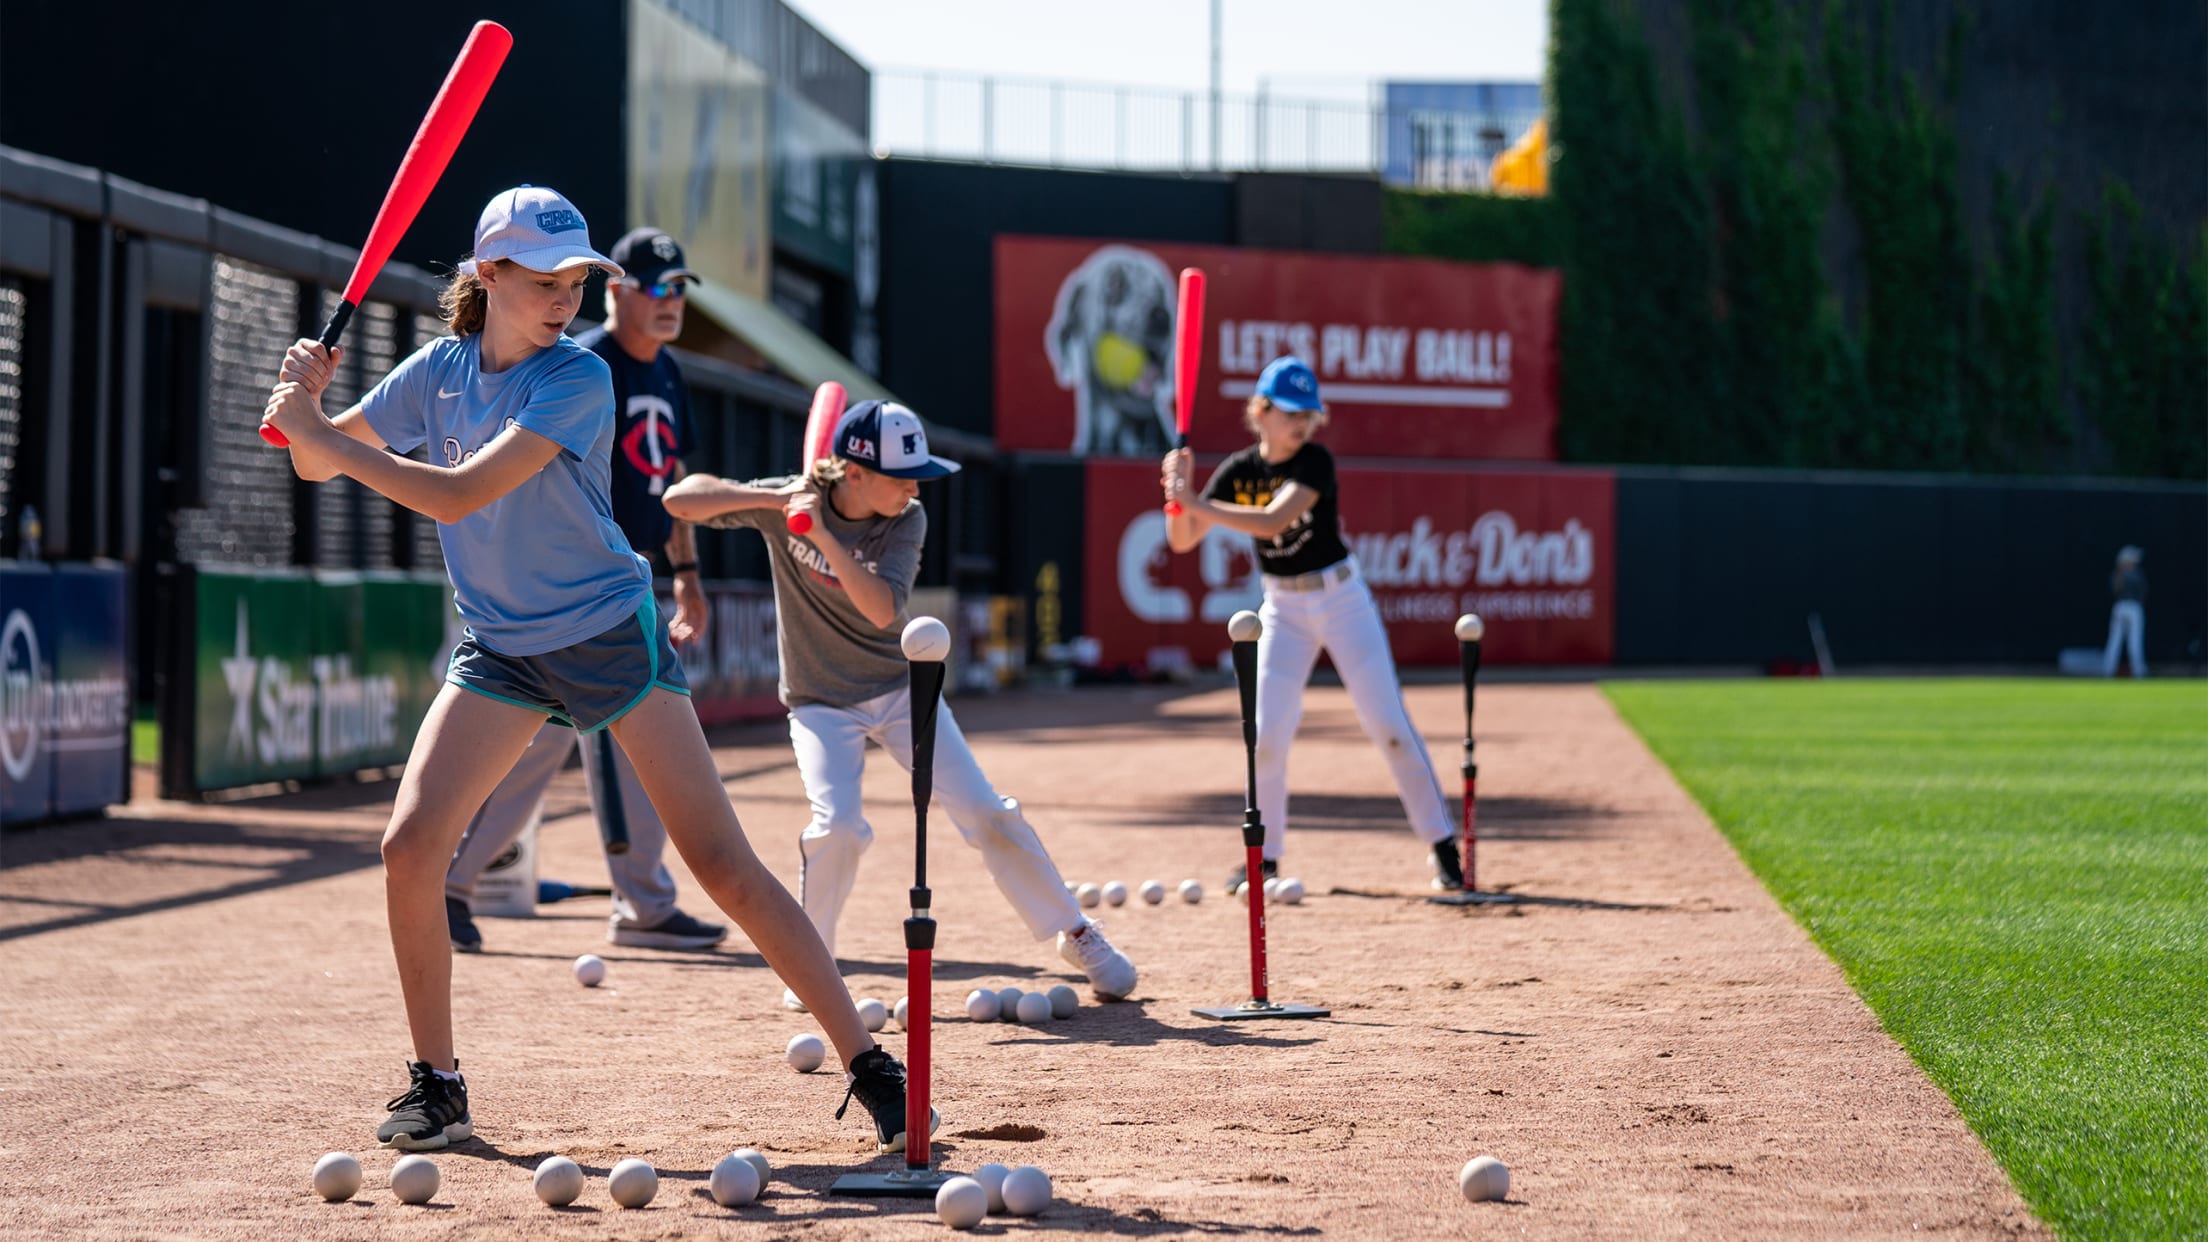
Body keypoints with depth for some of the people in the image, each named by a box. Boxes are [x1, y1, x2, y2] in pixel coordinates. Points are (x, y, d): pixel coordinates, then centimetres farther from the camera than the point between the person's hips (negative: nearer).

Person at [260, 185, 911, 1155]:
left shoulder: (579, 378, -19)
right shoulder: (438, 372, 0)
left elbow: (456, 494, -27)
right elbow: (317, 465, 6)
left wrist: (321, 433, -25)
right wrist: (309, 403, -16)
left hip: (610, 636, -5)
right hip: (499, 650, 5)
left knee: (721, 863, -10)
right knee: (410, 844, -10)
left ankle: (869, 1066, -5)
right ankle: (434, 1087, 6)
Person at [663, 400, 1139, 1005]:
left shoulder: (906, 521, -13)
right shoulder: (787, 504, -13)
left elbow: (882, 608, -28)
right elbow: (681, 500, -19)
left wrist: (823, 536, -38)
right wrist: (779, 500, -29)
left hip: (900, 688, 2)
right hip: (822, 701, -1)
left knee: (987, 813, -5)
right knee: (838, 826, -24)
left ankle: (1075, 933, 12)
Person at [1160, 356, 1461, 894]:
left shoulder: (1315, 462, -15)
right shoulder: (1237, 472, -3)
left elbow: (1272, 522, -29)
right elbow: (1182, 542, -5)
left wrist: (1195, 503, -32)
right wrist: (1179, 492, -23)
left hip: (1341, 599, -3)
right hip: (1283, 610, 3)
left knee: (1388, 723, -5)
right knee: (1267, 733, -3)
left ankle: (1443, 845, 3)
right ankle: (1265, 856, 10)